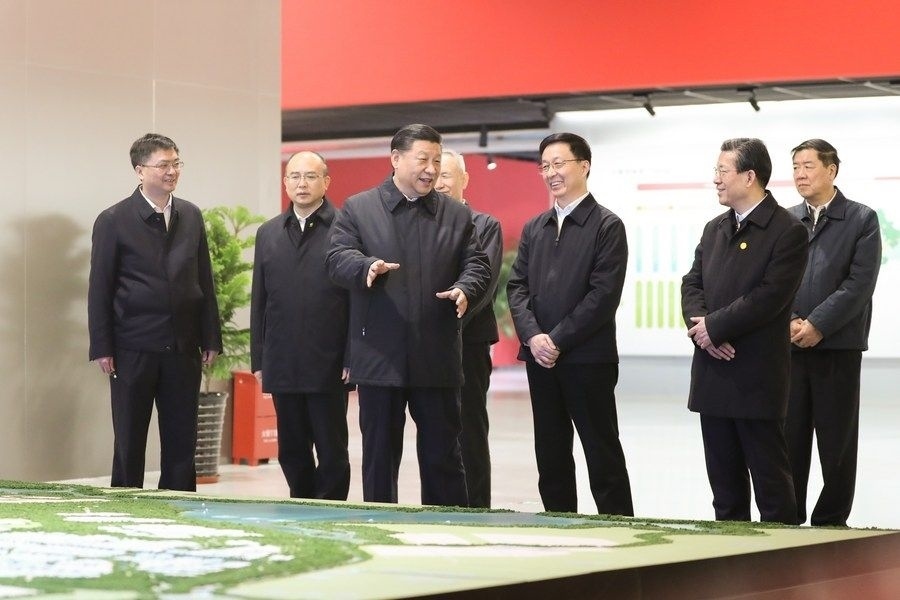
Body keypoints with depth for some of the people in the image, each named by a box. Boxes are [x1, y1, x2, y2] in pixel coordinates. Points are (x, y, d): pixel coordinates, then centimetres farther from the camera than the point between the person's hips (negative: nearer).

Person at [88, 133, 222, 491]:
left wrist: (211, 340, 6)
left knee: (181, 442, 6)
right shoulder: (114, 221, -3)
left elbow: (204, 282, 12)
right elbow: (99, 288, -4)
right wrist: (102, 349, -8)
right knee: (129, 442, 5)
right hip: (134, 350, -4)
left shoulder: (191, 217, 10)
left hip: (183, 350, 4)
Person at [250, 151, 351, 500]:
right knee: (292, 452, 10)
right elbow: (260, 301, 15)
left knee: (332, 452, 2)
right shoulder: (269, 234, 14)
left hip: (329, 366, -5)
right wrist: (258, 360, 10)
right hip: (283, 365, 5)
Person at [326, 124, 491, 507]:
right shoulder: (357, 209, 5)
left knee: (442, 456, 5)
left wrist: (465, 289, -14)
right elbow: (337, 259, -4)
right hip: (378, 357, -1)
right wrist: (368, 267, -25)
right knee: (379, 455, 6)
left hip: (437, 360, 1)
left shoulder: (457, 216, 11)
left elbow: (477, 265, 8)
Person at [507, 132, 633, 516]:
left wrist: (558, 340, -15)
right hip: (540, 358, 6)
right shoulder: (534, 228, 14)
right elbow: (517, 287, 9)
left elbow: (604, 294, -12)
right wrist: (533, 336, -8)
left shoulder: (607, 226, -4)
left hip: (589, 358, -6)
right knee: (550, 456, 9)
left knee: (603, 455, -2)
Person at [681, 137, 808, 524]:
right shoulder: (714, 230, 15)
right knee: (724, 478, 12)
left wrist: (714, 327, -14)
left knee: (769, 474, -1)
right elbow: (692, 284, 10)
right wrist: (700, 324, -10)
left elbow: (770, 297, -18)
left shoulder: (787, 232, -9)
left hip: (757, 377, -7)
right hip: (713, 375, 7)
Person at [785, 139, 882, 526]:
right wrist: (788, 322, -10)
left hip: (838, 345, -3)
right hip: (788, 346, 3)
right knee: (788, 436, 4)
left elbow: (860, 284, -8)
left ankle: (831, 520, 9)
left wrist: (817, 325, -15)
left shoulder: (861, 220, 1)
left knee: (836, 438, 2)